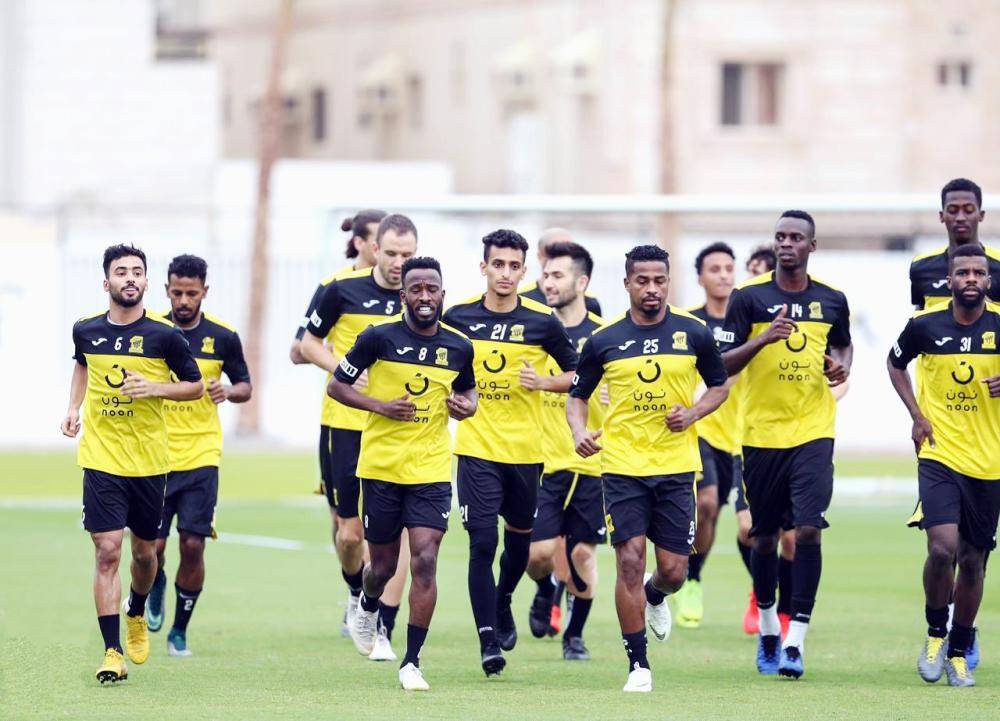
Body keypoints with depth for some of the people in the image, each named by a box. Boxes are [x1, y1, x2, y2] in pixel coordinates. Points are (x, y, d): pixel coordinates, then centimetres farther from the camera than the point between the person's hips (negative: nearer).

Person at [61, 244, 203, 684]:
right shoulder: (86, 331, 1)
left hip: (149, 461, 0)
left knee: (144, 551, 13)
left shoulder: (164, 335, -7)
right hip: (101, 460, 0)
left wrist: (154, 388, -15)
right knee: (107, 551, -10)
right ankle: (112, 652, -9)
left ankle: (137, 613, 45)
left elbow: (195, 386, 2)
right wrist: (74, 408, 11)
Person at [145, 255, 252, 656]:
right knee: (152, 546, -2)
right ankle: (156, 586, 33)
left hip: (201, 457, 0)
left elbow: (245, 387, 11)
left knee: (193, 546, -5)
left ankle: (180, 630, 11)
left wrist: (229, 391, -10)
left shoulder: (222, 336, 0)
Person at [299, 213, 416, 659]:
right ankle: (356, 593, 33)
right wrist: (342, 368, -10)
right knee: (349, 532, 2)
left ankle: (384, 631, 0)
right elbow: (309, 343, 7)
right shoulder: (343, 289, -3)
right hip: (347, 423, -1)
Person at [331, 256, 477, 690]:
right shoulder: (379, 338, -6)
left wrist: (466, 406, -3)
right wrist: (381, 406, -15)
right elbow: (337, 386, 0)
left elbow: (467, 389, 21)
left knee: (424, 562, -11)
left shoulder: (458, 347, 2)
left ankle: (411, 662, -5)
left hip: (432, 471, 1)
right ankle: (368, 607, 46)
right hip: (381, 469, -1)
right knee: (383, 564, 10)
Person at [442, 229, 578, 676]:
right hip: (477, 449, -1)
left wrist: (543, 382, -12)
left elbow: (576, 372, 6)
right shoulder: (458, 317, 0)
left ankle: (502, 603, 44)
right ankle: (488, 639, -8)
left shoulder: (542, 321, -2)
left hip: (525, 449, 1)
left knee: (519, 538, 15)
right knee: (482, 542, -11)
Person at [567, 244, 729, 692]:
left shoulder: (693, 333, 1)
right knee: (630, 562, -9)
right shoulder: (603, 341, 1)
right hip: (622, 466, -1)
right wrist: (579, 432, -9)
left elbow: (719, 386, 13)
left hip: (676, 467, 1)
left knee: (674, 570, 2)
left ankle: (655, 597, 40)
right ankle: (638, 665, 1)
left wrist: (692, 413, -7)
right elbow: (577, 396, 11)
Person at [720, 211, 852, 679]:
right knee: (764, 536, 9)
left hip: (813, 431, 0)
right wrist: (763, 339, -20)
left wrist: (842, 366, 2)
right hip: (762, 432, 0)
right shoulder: (749, 297, -2)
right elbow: (724, 364, -4)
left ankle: (795, 642, -12)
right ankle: (767, 627, 31)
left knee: (808, 530, -13)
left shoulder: (832, 300, 6)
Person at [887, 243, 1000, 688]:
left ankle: (958, 653, 23)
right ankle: (935, 632, 7)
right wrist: (916, 414, 3)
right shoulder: (925, 325, -3)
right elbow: (896, 363, 16)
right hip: (939, 455, -1)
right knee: (943, 547, -18)